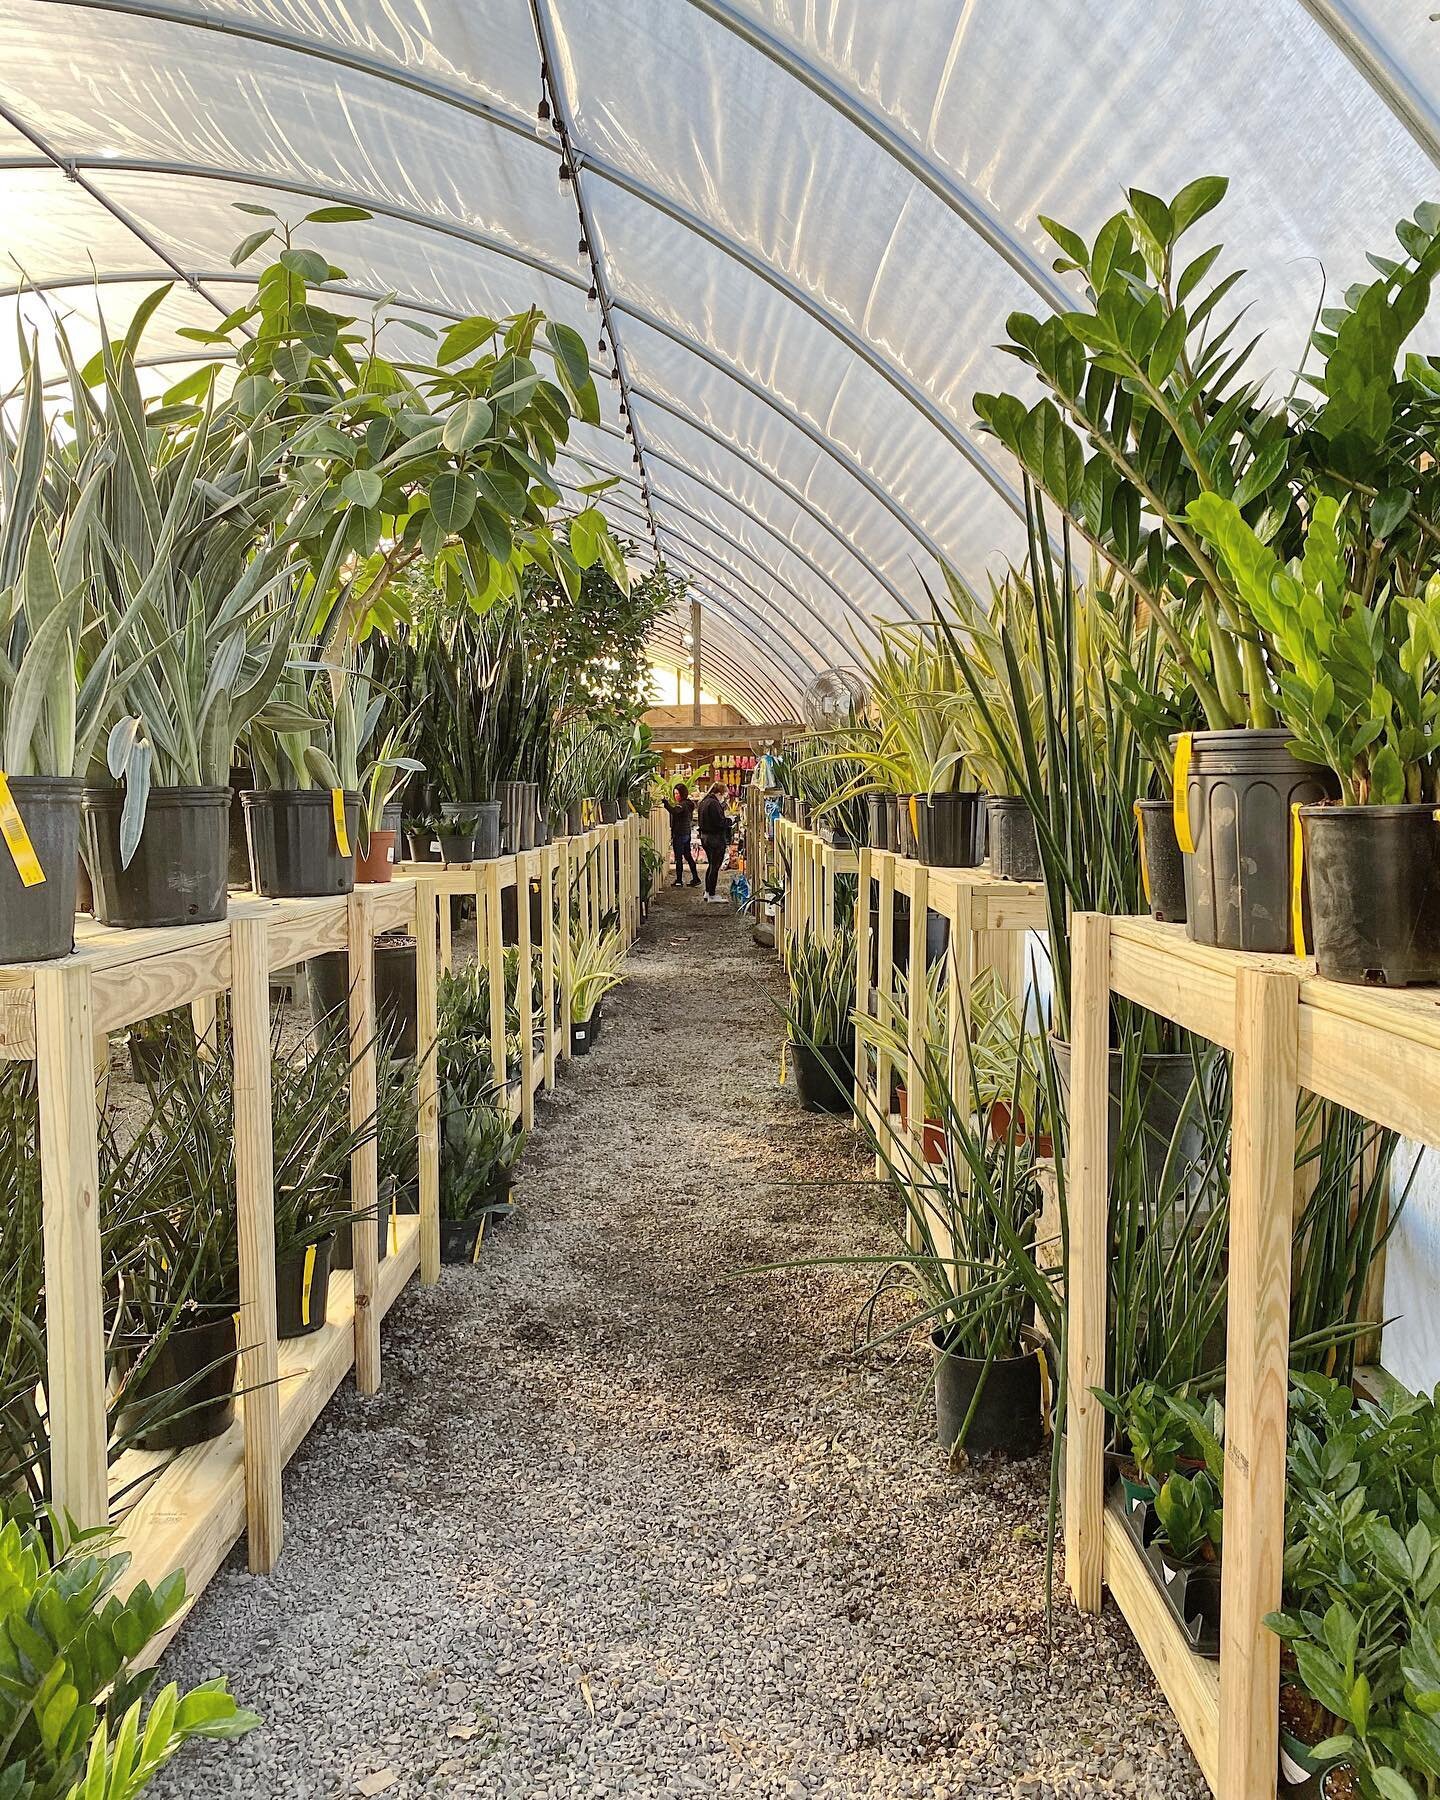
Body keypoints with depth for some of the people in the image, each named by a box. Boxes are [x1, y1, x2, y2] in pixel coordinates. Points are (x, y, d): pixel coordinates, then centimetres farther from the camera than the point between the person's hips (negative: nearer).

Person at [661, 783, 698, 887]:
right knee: (688, 856, 15)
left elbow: (674, 811, -38)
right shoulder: (688, 804, 12)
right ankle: (695, 878, 18)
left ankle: (679, 880, 2)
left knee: (678, 857, -2)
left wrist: (665, 803, -44)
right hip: (687, 834, 10)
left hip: (679, 834, -10)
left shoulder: (683, 805, -18)